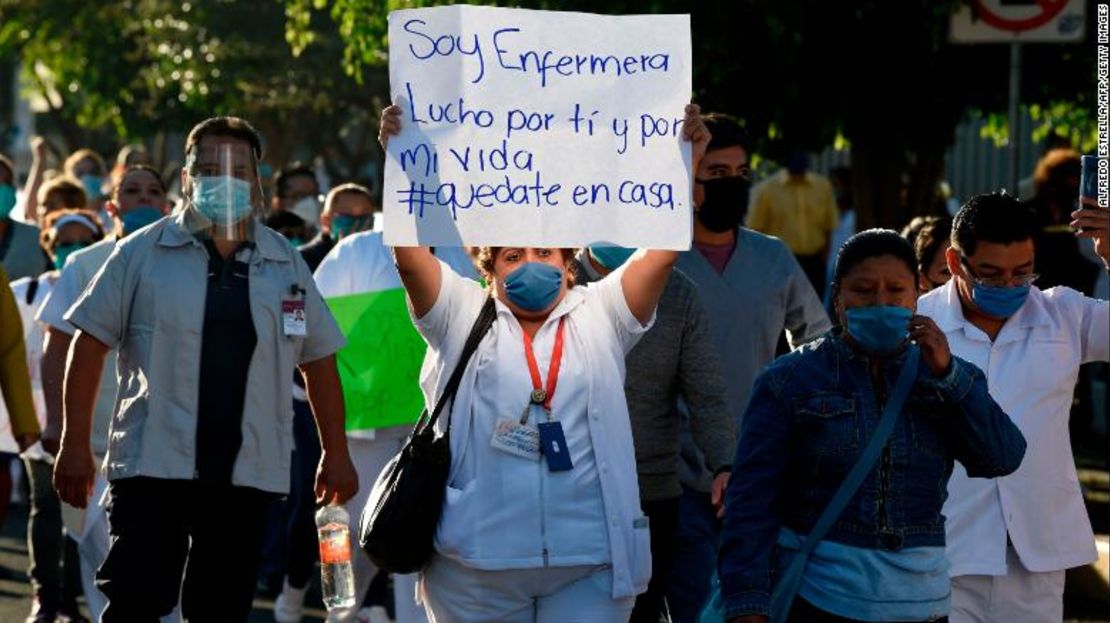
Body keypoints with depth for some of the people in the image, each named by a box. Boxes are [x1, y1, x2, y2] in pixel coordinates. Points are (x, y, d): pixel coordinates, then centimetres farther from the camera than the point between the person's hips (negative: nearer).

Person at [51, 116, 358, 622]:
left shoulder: (286, 265, 10)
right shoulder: (142, 253, 1)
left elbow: (318, 360, 15)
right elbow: (90, 343, 1)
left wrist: (336, 454, 12)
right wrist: (75, 443, -5)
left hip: (249, 475, 3)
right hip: (153, 466, -3)